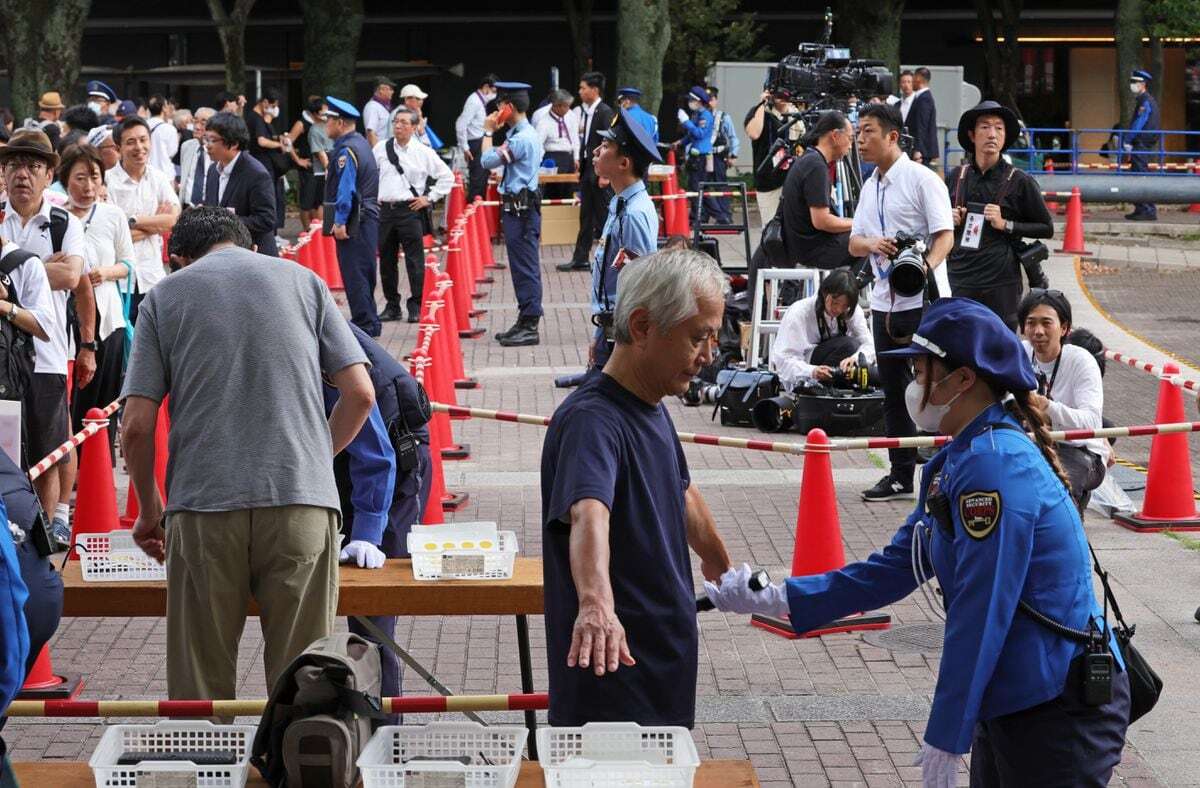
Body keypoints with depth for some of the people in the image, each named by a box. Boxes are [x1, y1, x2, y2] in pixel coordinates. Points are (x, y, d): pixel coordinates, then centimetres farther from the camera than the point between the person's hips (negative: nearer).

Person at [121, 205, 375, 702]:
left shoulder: (164, 297, 11)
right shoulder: (302, 280, 14)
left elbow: (136, 427, 4)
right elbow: (360, 394, 7)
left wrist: (149, 512, 18)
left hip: (203, 506, 0)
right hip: (303, 502, 1)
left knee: (200, 691, 6)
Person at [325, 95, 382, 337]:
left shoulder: (347, 151, -16)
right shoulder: (360, 143, 15)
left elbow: (346, 190, -21)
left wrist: (340, 222, -18)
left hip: (354, 221, -10)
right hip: (368, 216, 10)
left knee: (354, 274, -6)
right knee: (362, 272, 16)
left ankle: (364, 324, -4)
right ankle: (368, 323, 22)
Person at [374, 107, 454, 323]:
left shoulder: (423, 153, 0)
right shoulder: (381, 149, 7)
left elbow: (447, 176, 6)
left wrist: (429, 198, 2)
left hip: (411, 210, -3)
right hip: (385, 209, 3)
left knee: (414, 261, -5)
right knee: (387, 261, 8)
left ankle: (416, 307, 2)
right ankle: (392, 306, 18)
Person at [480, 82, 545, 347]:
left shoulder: (521, 139, -18)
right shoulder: (528, 134, 15)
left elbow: (487, 160, -16)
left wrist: (488, 132, -6)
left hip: (521, 208, -11)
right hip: (519, 207, 11)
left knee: (525, 268, -7)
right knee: (523, 267, 14)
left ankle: (529, 327, -5)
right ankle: (525, 322, 20)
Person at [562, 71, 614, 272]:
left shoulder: (605, 112, -14)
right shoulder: (585, 111, 11)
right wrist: (581, 162, 11)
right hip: (587, 170, 9)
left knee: (603, 217, -3)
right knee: (586, 217, 12)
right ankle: (580, 259, 17)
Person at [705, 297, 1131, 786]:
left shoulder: (994, 464, -21)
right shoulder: (951, 464, 10)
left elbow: (979, 613, -22)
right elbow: (893, 569, 14)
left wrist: (946, 739, -19)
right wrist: (774, 599, 10)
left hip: (1060, 708, -10)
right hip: (1008, 705, 10)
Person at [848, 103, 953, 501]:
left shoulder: (922, 180, -7)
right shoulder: (869, 187, 16)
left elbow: (945, 236, -13)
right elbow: (854, 243, 16)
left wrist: (926, 267, -32)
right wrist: (872, 244, -7)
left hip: (923, 300, -8)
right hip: (885, 300, 8)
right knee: (893, 389, 11)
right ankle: (901, 472, 19)